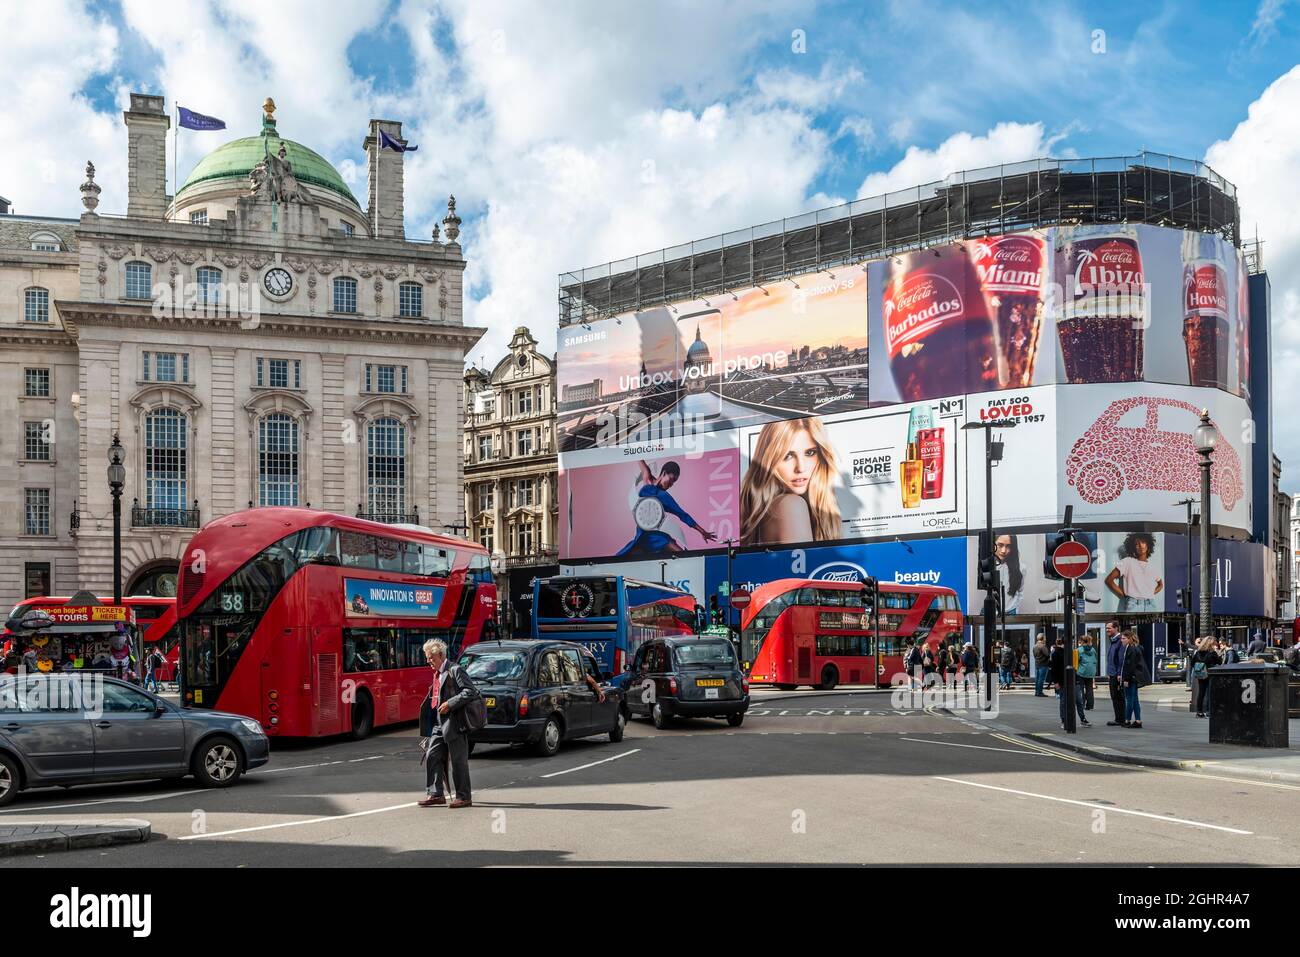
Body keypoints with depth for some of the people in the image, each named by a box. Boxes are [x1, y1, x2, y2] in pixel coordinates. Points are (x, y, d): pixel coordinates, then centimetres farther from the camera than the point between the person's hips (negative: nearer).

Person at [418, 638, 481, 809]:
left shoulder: (455, 670, -10)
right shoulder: (437, 674, 17)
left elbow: (471, 692, -17)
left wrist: (450, 704, -20)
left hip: (454, 723, -9)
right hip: (439, 724, 9)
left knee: (458, 761, -2)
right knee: (432, 756, 4)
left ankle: (464, 797, 5)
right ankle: (436, 794, 10)